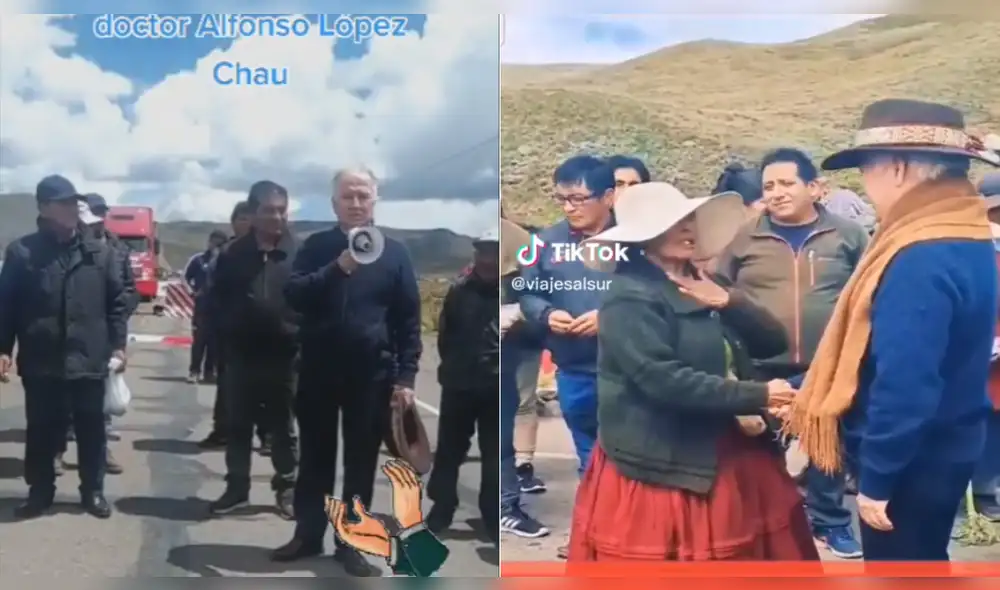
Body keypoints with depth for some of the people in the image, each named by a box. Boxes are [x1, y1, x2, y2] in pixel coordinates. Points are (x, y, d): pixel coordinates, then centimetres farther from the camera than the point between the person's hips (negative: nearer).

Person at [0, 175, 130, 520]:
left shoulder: (100, 253, 3)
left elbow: (118, 301, 5)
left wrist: (118, 345, 0)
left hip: (89, 360, 1)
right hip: (41, 362, 0)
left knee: (91, 431, 9)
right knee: (42, 432, 9)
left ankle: (93, 491, 23)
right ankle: (40, 491, 25)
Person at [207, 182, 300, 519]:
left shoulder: (299, 254, -4)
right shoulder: (233, 255, 1)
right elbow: (218, 300, 6)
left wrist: (299, 337, -12)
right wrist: (229, 335, -4)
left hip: (284, 356, -1)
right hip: (242, 355, 2)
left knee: (283, 428, 10)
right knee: (238, 425, 10)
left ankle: (286, 489, 21)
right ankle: (237, 488, 22)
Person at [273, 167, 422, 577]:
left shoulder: (394, 252, 3)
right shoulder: (316, 247, 6)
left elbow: (409, 319, 2)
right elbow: (293, 295, -9)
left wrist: (406, 376, -5)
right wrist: (338, 268, -22)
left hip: (371, 373, -1)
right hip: (319, 370, 1)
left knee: (361, 463, 6)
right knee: (315, 458, 11)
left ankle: (351, 543, 17)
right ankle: (307, 535, 24)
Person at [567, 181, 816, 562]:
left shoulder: (703, 285, 12)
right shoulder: (630, 299, -16)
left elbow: (774, 341, 6)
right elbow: (666, 381, -26)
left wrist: (728, 300, -11)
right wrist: (757, 396, -21)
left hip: (729, 458, 8)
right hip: (661, 470, -8)